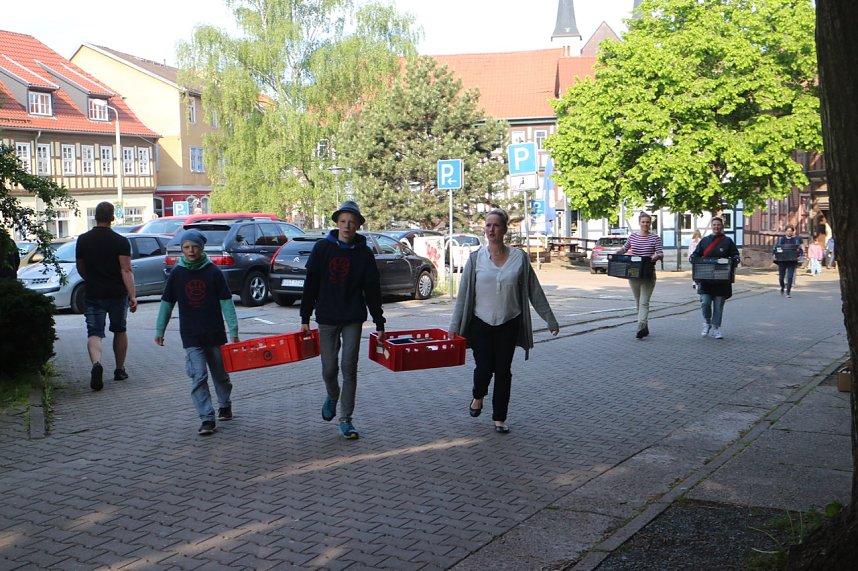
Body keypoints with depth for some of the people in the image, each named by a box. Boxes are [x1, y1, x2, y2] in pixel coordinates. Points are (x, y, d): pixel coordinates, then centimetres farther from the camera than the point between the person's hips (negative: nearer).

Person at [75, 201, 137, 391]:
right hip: (118, 294, 0)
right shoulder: (121, 242, -8)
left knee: (94, 333, -1)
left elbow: (80, 268, 12)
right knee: (119, 331, 18)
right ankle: (119, 370, 24)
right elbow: (126, 270, -15)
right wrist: (132, 296, -16)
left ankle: (96, 363, -28)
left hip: (93, 295, 1)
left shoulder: (83, 240, 1)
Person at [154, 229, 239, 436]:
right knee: (198, 377, -8)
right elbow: (167, 303, 8)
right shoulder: (177, 274, -1)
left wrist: (233, 330, -7)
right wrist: (159, 330, 9)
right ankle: (207, 419, -5)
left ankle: (225, 404, 38)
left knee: (220, 373, 14)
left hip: (215, 333, 0)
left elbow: (226, 302, -3)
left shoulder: (213, 272, -5)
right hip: (190, 335, 0)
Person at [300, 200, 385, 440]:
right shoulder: (322, 248, -1)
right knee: (329, 369, 6)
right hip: (327, 319, 1)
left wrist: (379, 323, 1)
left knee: (349, 369, -2)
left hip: (353, 319, 0)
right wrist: (305, 318, 0)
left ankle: (345, 420, 7)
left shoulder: (364, 253, -2)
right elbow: (310, 284, 2)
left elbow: (372, 290, 2)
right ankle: (332, 396, 39)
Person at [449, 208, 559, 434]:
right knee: (484, 368, 1)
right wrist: (455, 326, -4)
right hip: (481, 323, -1)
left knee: (503, 371, 5)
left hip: (509, 324, 1)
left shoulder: (519, 257, -3)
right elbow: (463, 293, -2)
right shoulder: (475, 258, -4)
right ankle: (478, 396, 35)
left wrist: (550, 320, 5)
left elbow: (534, 291, 2)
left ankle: (499, 418, 18)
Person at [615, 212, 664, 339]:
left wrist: (656, 256, -27)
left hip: (648, 274, -3)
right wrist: (615, 253, 2)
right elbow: (624, 248, 20)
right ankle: (645, 328, 21)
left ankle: (640, 328, -19)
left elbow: (661, 254, -5)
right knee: (638, 302, 10)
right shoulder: (632, 236, 7)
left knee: (644, 302, -11)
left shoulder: (655, 238, -1)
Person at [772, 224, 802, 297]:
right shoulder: (781, 239, 6)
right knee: (781, 277, 6)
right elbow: (774, 248, 7)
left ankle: (788, 292, -3)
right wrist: (773, 255, -10)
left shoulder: (796, 239, 6)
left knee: (790, 277, -10)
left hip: (792, 262, -1)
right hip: (782, 261, 1)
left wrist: (799, 256, -13)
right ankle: (782, 287, 36)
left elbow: (800, 250, 6)